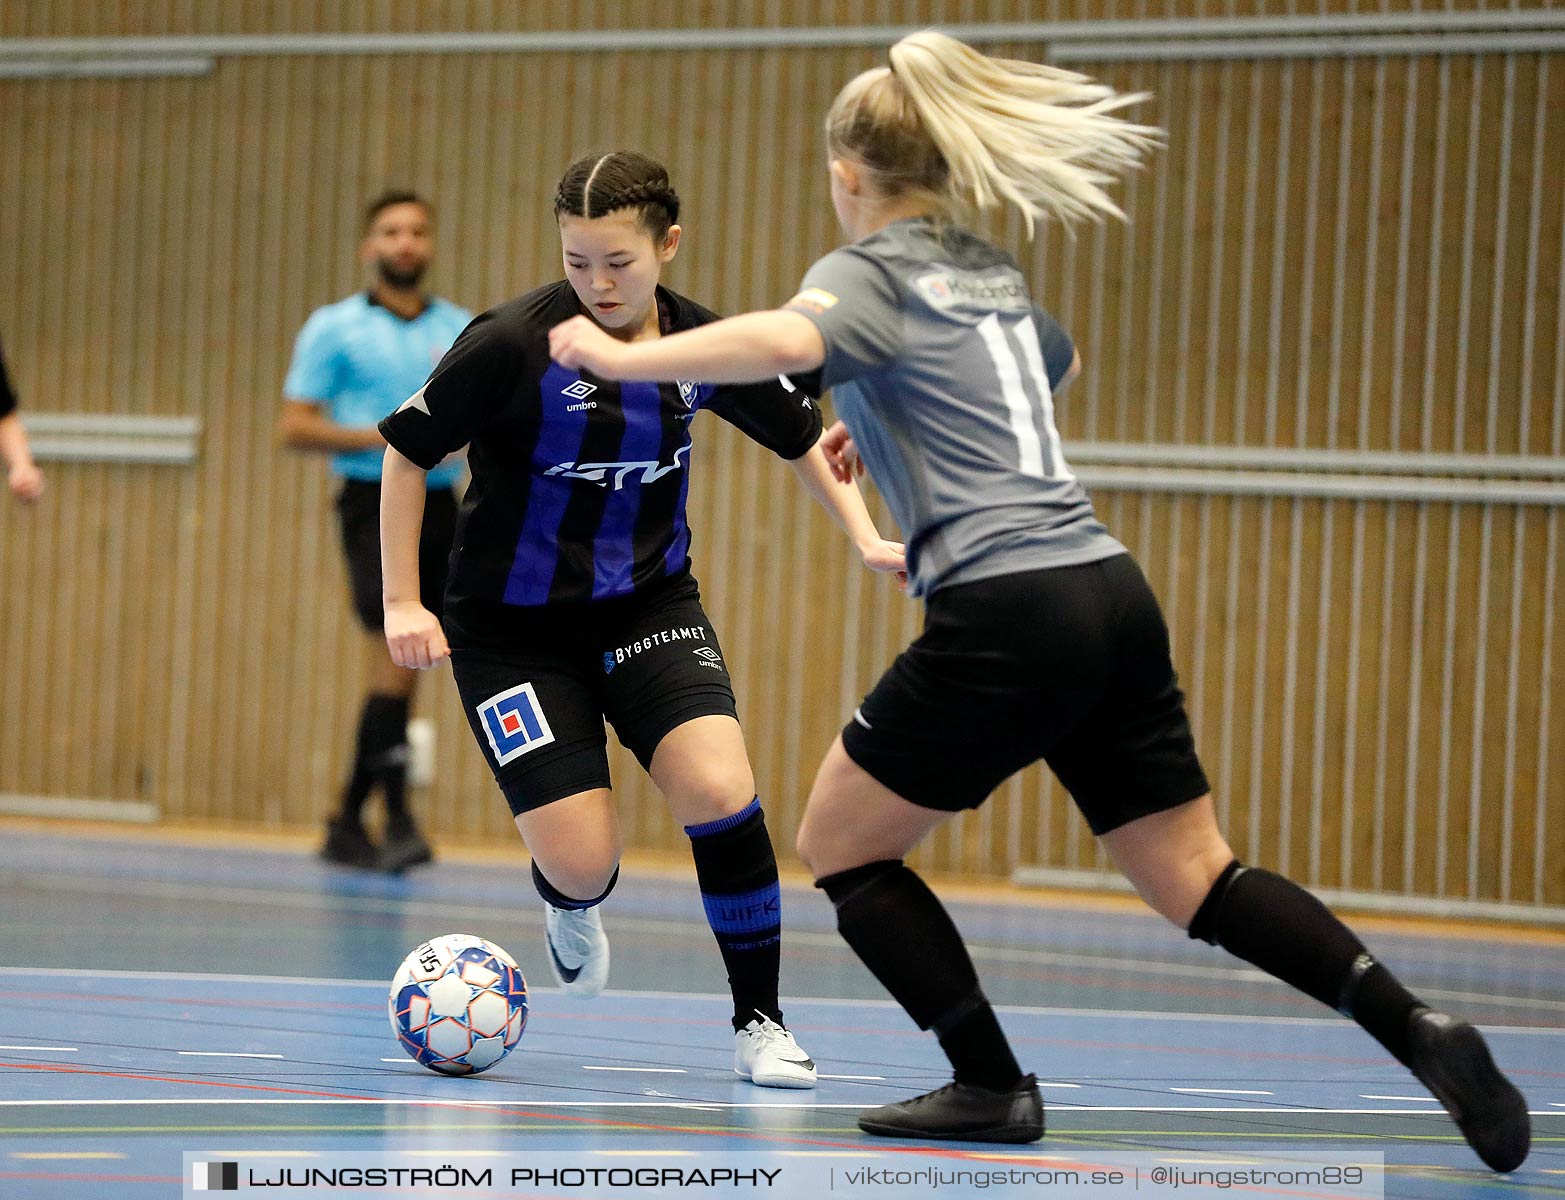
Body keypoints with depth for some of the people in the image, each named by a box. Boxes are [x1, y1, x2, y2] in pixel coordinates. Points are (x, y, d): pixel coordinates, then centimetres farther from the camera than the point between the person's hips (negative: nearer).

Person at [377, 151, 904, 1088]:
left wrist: (866, 537, 0)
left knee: (722, 792, -21)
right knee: (583, 862, -11)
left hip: (650, 604, 3)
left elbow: (804, 438, 11)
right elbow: (408, 452, -7)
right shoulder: (513, 344, -19)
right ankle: (571, 905, 31)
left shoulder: (706, 346, -7)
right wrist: (402, 602, -8)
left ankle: (760, 1023, -2)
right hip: (512, 624, -3)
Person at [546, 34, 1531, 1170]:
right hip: (1114, 596, 8)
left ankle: (995, 1087, 6)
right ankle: (1419, 1027, -5)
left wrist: (625, 357, -23)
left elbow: (788, 340, -25)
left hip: (1005, 614, -7)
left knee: (842, 846, 10)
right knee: (1198, 876, 11)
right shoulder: (989, 271, 22)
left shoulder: (873, 273, 0)